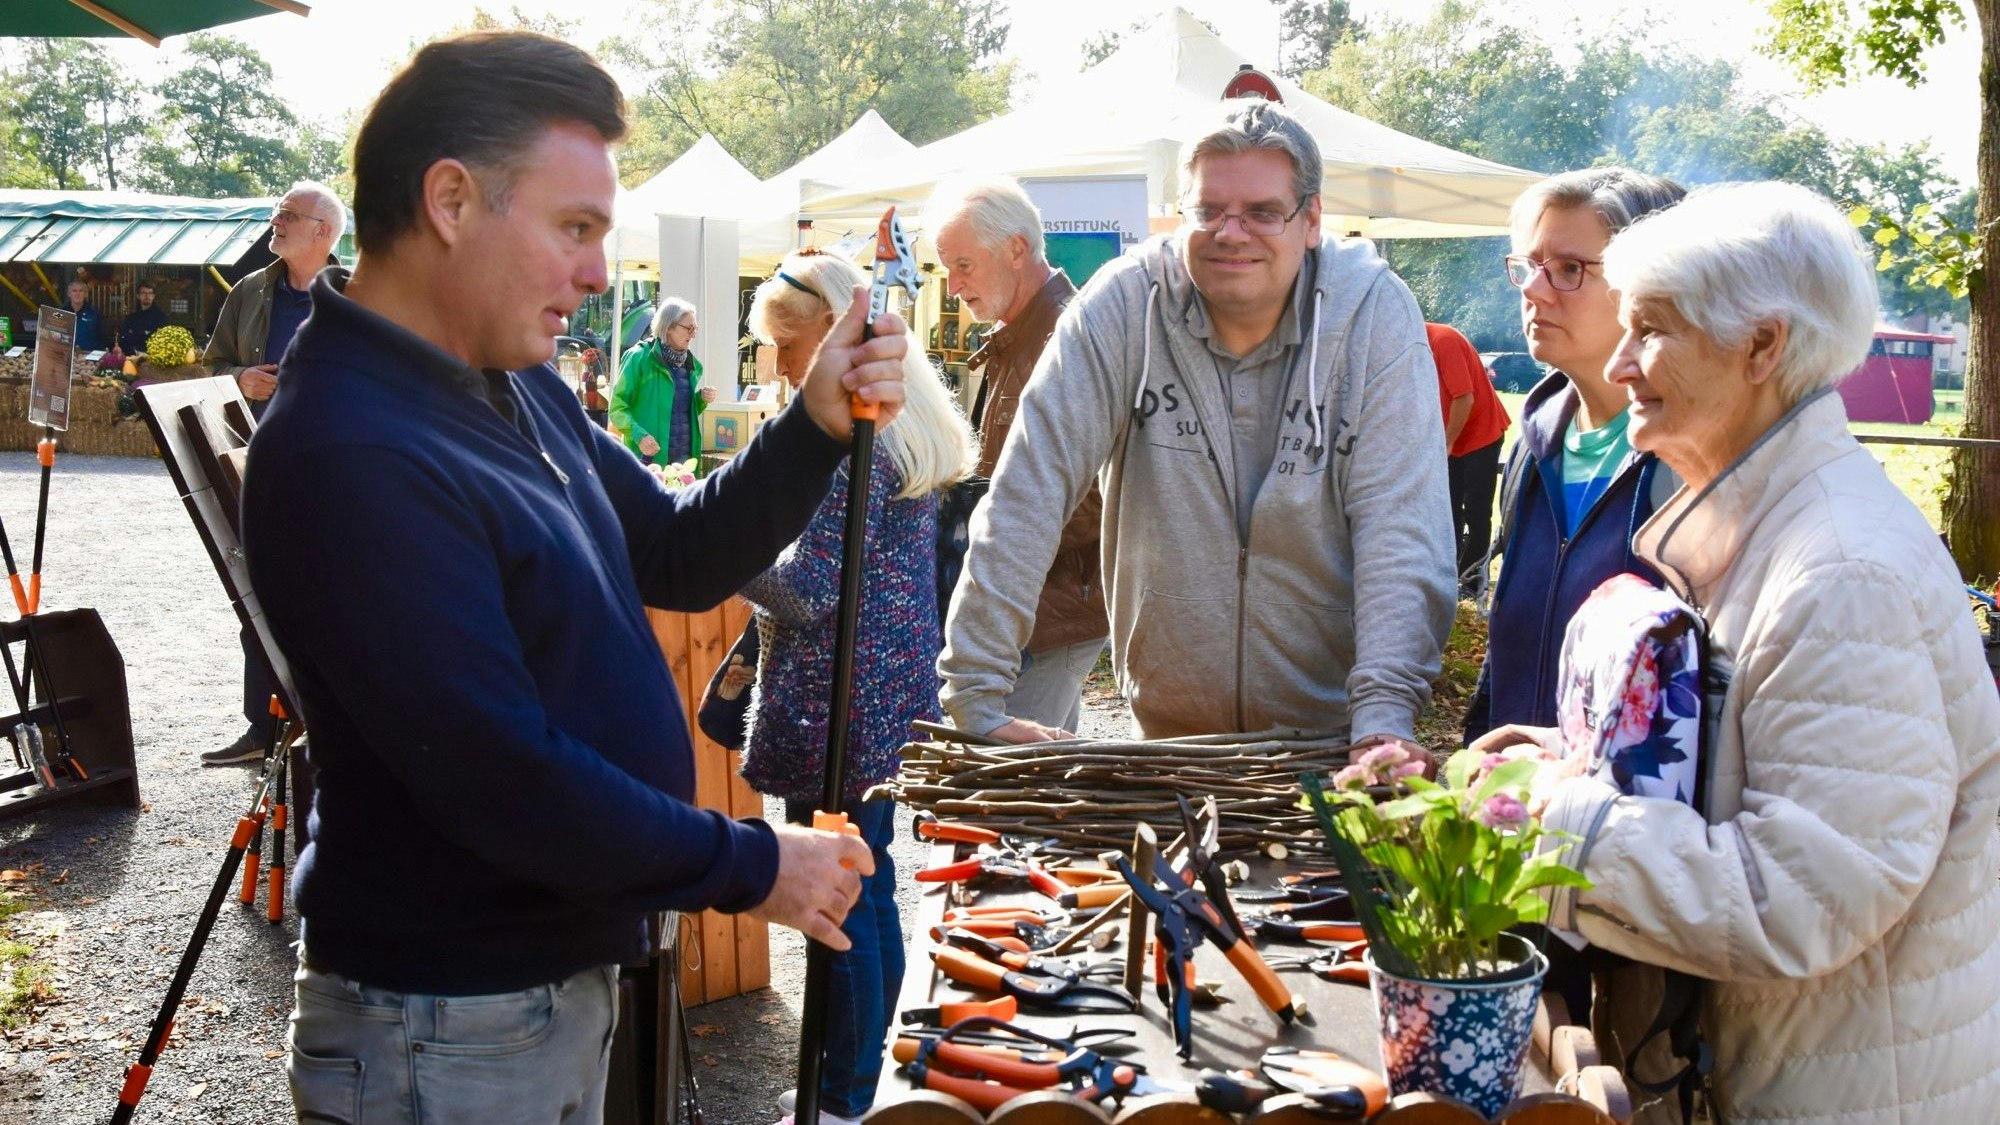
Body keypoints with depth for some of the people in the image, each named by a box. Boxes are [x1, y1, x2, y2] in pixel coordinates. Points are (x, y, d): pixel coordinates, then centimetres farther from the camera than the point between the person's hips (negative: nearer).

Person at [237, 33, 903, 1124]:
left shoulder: (520, 389, 4)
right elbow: (499, 779, -29)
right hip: (450, 1030, -9)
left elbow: (678, 557, 10)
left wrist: (818, 425, -6)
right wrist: (750, 867, -17)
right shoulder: (352, 456, -27)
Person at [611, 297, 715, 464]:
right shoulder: (640, 358, -7)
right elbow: (618, 407, -9)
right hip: (648, 458, -6)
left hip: (684, 458, 6)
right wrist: (639, 435, -24)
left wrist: (701, 399, 3)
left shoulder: (691, 364, 12)